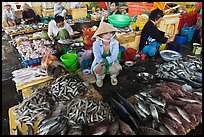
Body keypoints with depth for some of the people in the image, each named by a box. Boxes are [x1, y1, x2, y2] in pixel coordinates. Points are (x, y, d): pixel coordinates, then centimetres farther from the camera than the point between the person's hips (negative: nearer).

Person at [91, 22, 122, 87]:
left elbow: (113, 57, -27)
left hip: (112, 63, 0)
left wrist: (103, 62, -41)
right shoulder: (96, 44, -18)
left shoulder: (115, 43, -18)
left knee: (116, 67, -33)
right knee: (97, 69, -34)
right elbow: (98, 58, -22)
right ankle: (100, 77, 6)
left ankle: (113, 76, 6)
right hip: (99, 63, 0)